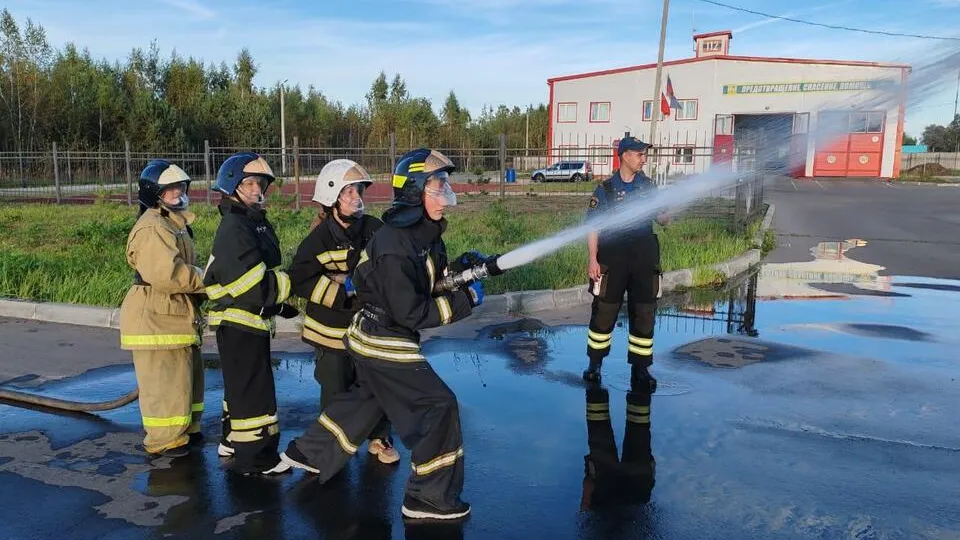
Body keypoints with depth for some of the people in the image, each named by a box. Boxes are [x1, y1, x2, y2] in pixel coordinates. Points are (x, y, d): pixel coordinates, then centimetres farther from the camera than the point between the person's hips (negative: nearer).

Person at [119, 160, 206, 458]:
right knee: (164, 381, -1)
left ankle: (185, 428, 34)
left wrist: (201, 277, 7)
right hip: (155, 319, -11)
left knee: (188, 375, 20)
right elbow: (167, 274, -29)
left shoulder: (175, 222, 16)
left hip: (177, 316, 11)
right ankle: (163, 439, 12)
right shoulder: (152, 228, -19)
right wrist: (206, 280, -20)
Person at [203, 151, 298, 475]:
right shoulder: (234, 229, -19)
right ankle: (255, 458, 6)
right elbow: (255, 287, -26)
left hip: (252, 320, 10)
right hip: (238, 322, -10)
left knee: (241, 385, 22)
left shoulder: (258, 223, 12)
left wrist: (285, 303, 11)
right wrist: (292, 283, -17)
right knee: (254, 389, -3)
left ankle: (234, 441, 37)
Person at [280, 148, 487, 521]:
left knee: (366, 399, 26)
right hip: (385, 343, -10)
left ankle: (308, 453, 43)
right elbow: (410, 313, -27)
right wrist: (464, 301, -23)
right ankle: (430, 497, 6)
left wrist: (458, 269, -9)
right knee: (438, 405, -6)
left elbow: (428, 279, 10)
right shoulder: (395, 246, -27)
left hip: (373, 337, 10)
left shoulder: (426, 232, 1)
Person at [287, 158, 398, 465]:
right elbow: (299, 280, -16)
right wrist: (343, 288, -20)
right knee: (336, 388, 8)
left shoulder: (375, 230, -3)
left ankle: (379, 438, 29)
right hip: (333, 328, -3)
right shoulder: (319, 239, -11)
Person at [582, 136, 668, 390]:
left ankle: (640, 367, 18)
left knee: (644, 314, 6)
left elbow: (662, 220, 11)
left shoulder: (648, 185, 9)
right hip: (612, 257, -3)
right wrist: (592, 259, -12)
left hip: (644, 257, 3)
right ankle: (595, 363, 19)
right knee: (603, 312, 3)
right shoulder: (605, 188, -2)